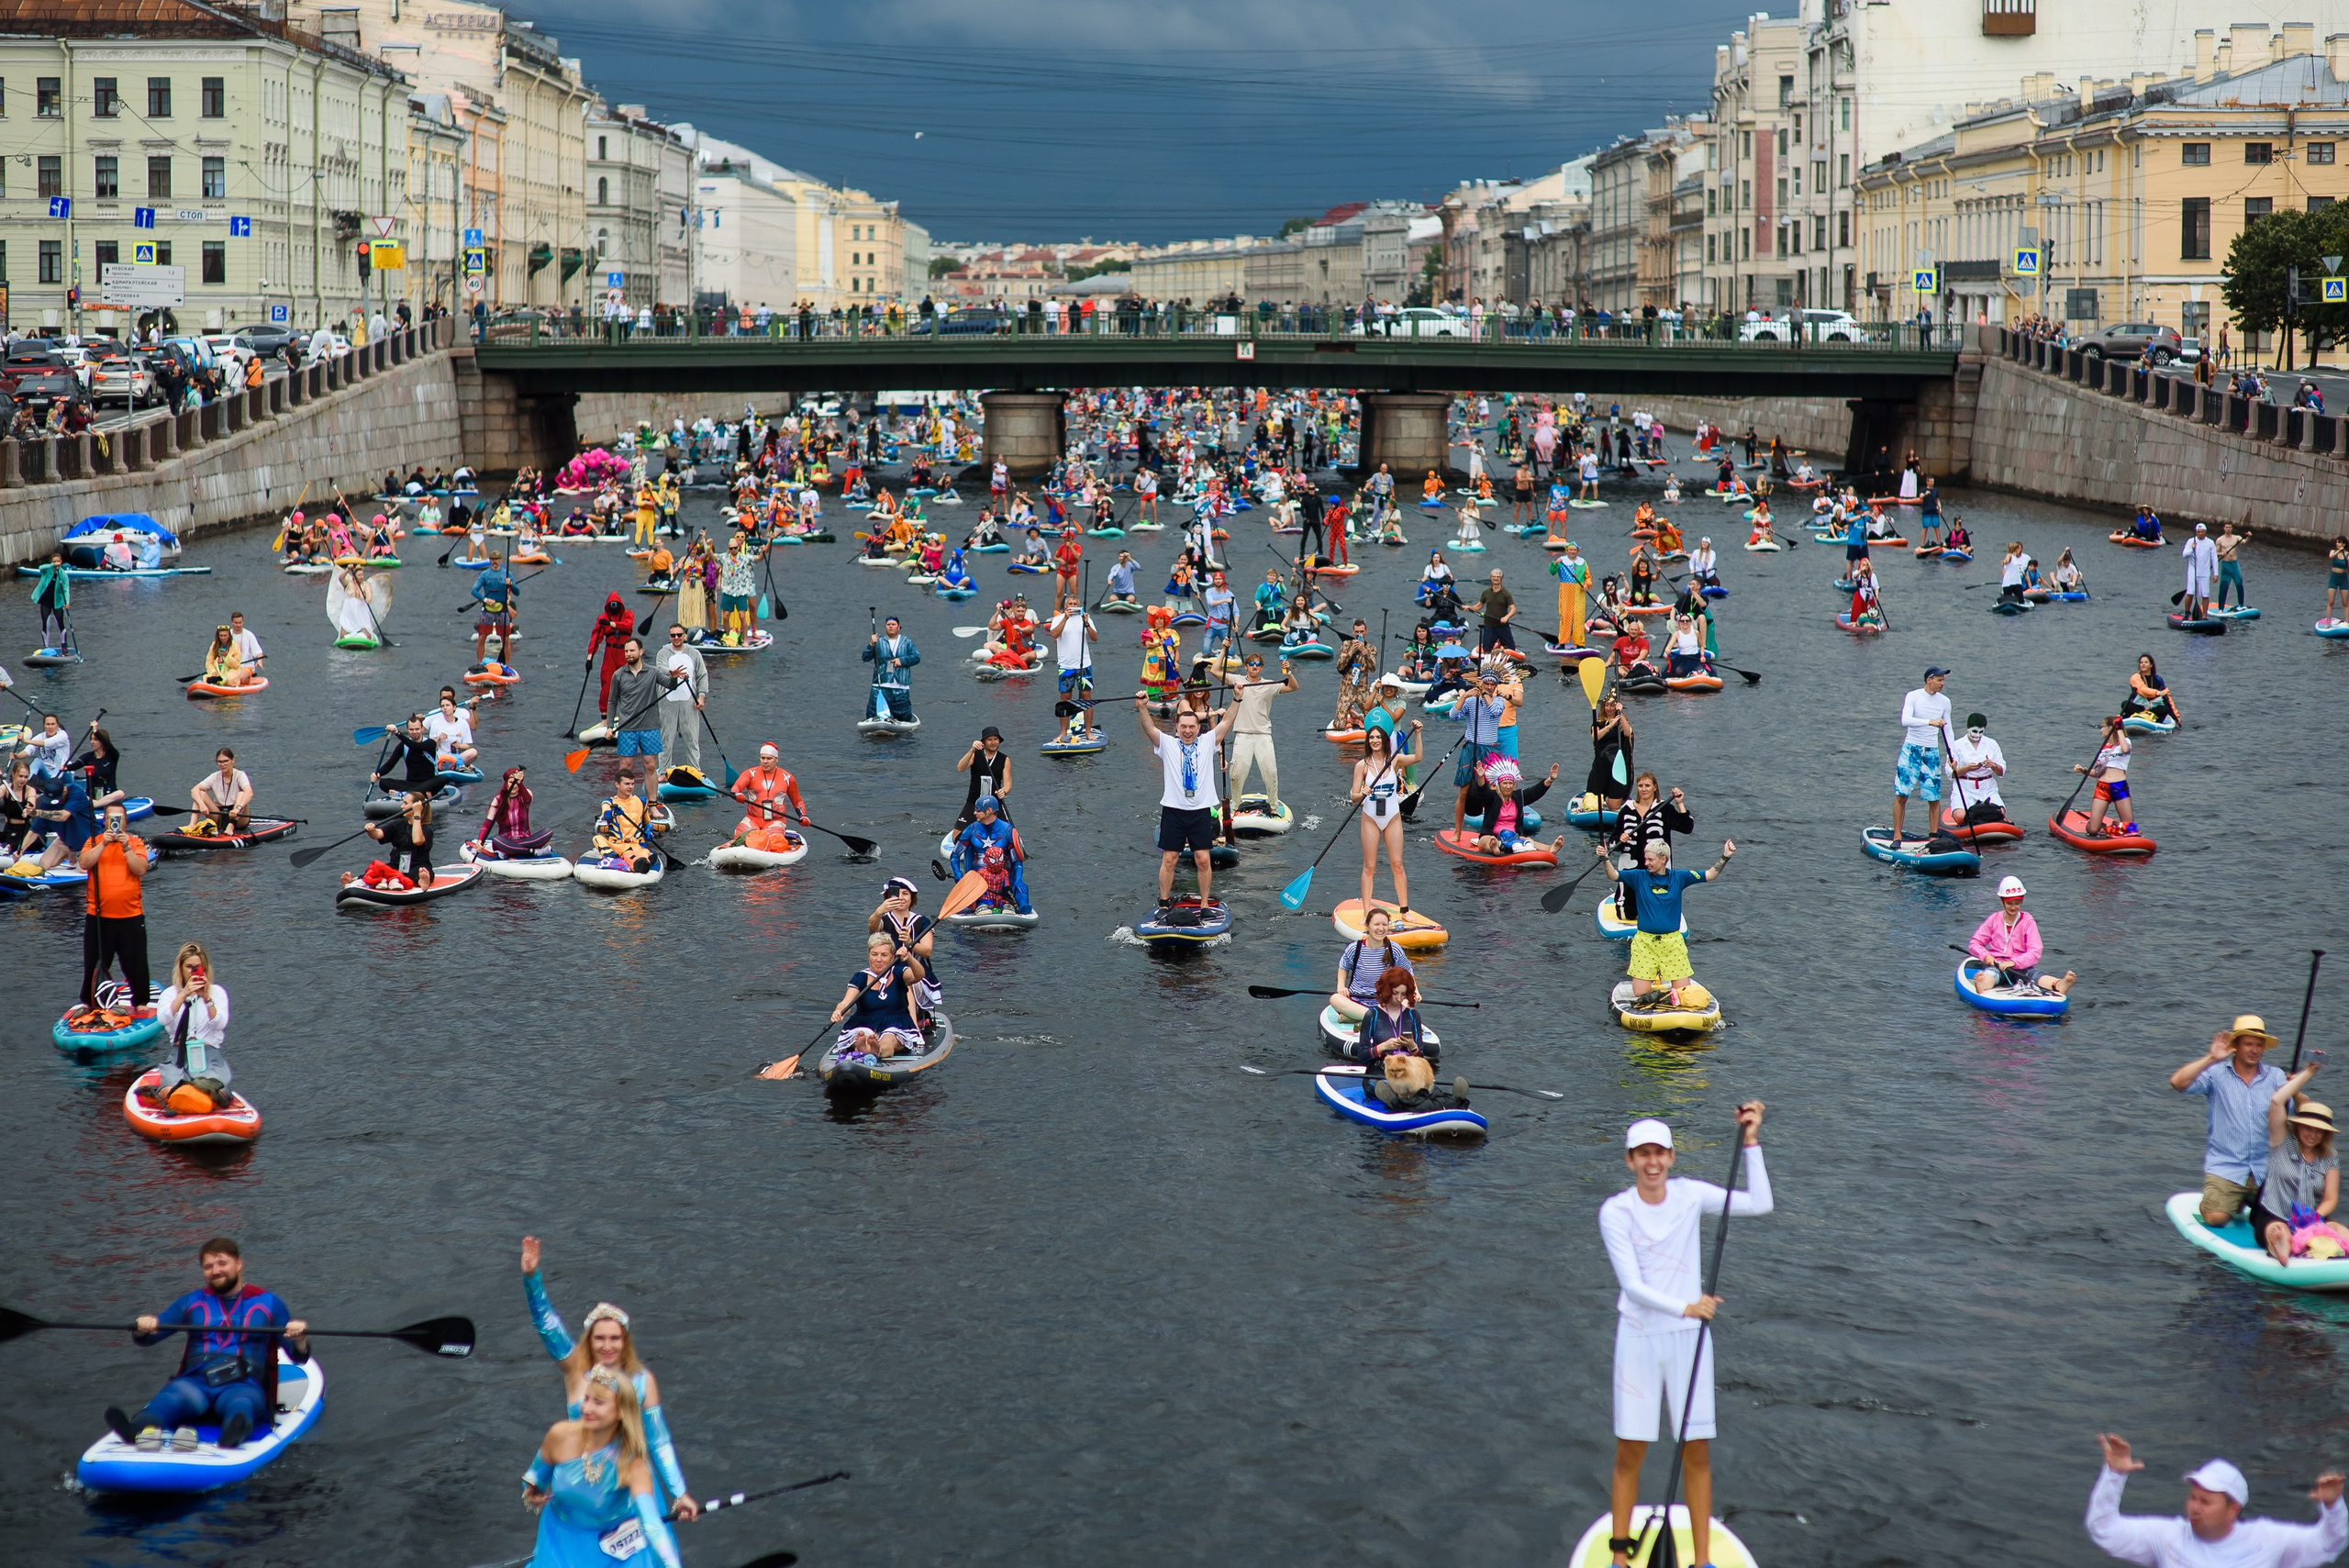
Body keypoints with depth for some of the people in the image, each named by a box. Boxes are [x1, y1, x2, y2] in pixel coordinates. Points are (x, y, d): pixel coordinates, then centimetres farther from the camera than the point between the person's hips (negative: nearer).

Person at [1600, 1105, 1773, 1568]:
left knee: (1697, 1452, 3)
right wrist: (1684, 1307, -28)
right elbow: (1632, 1284, -15)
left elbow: (1758, 1204, -9)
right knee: (1630, 1453, 1)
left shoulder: (1689, 1195, -1)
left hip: (1688, 1337, 2)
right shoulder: (1615, 1211, -8)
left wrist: (1750, 1143, -13)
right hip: (1638, 1338, -2)